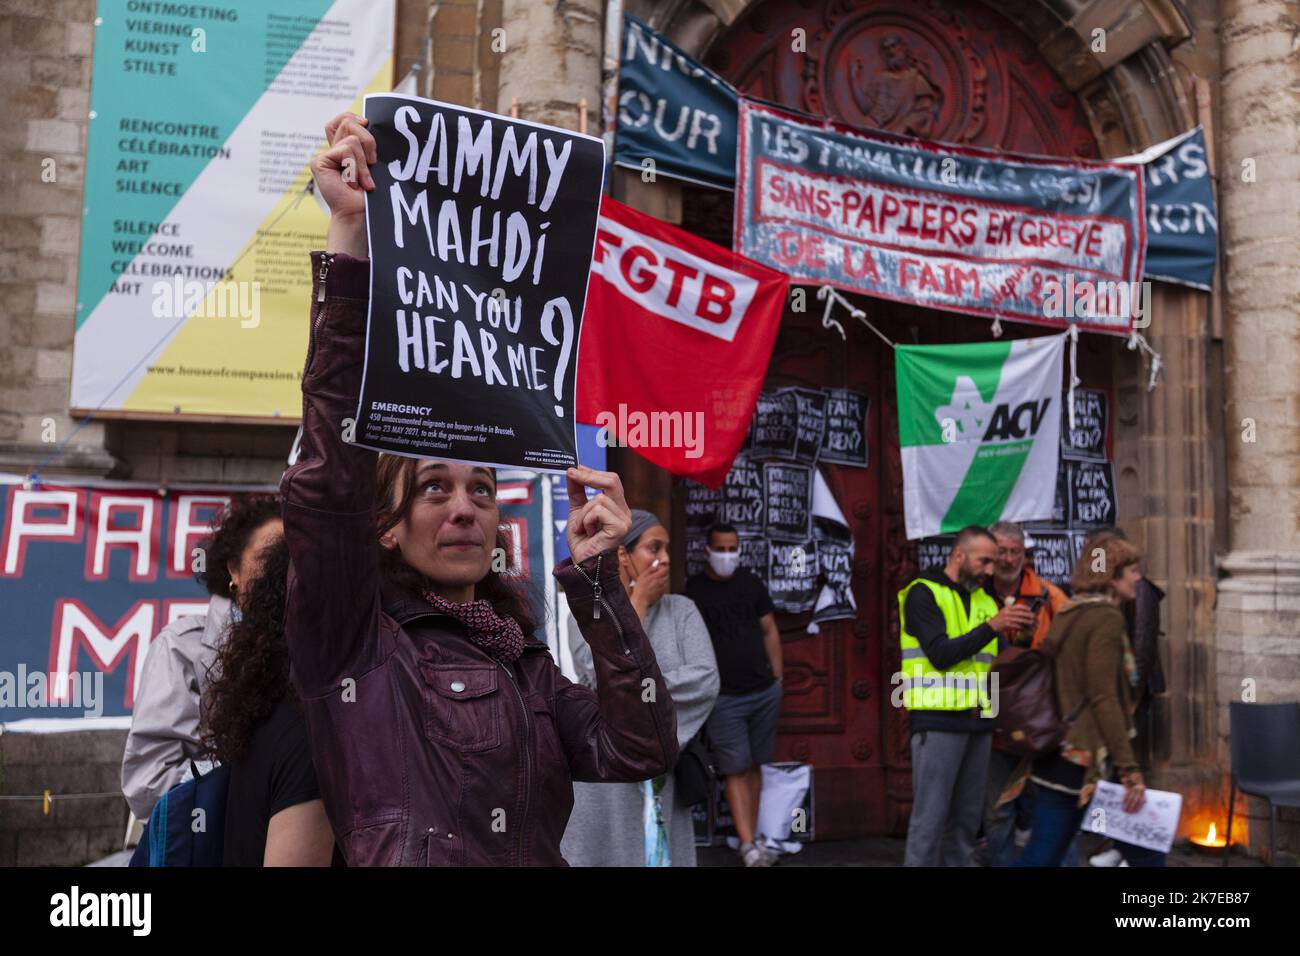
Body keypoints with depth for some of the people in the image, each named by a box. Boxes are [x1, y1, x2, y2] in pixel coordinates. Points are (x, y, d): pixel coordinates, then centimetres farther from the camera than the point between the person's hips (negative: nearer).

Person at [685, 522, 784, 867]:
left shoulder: (751, 583, 8)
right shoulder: (693, 590, -3)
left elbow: (769, 632, 12)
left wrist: (778, 677, 8)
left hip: (765, 692, 4)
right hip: (724, 698, -4)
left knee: (754, 766, 10)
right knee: (735, 771, -4)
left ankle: (754, 835, 20)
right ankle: (748, 843, -1)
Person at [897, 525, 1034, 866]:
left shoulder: (984, 599, 16)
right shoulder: (924, 593, -4)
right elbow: (941, 654, -16)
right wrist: (991, 626, -21)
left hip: (978, 721, 7)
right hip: (939, 721, -7)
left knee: (967, 816, 10)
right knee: (931, 817, -4)